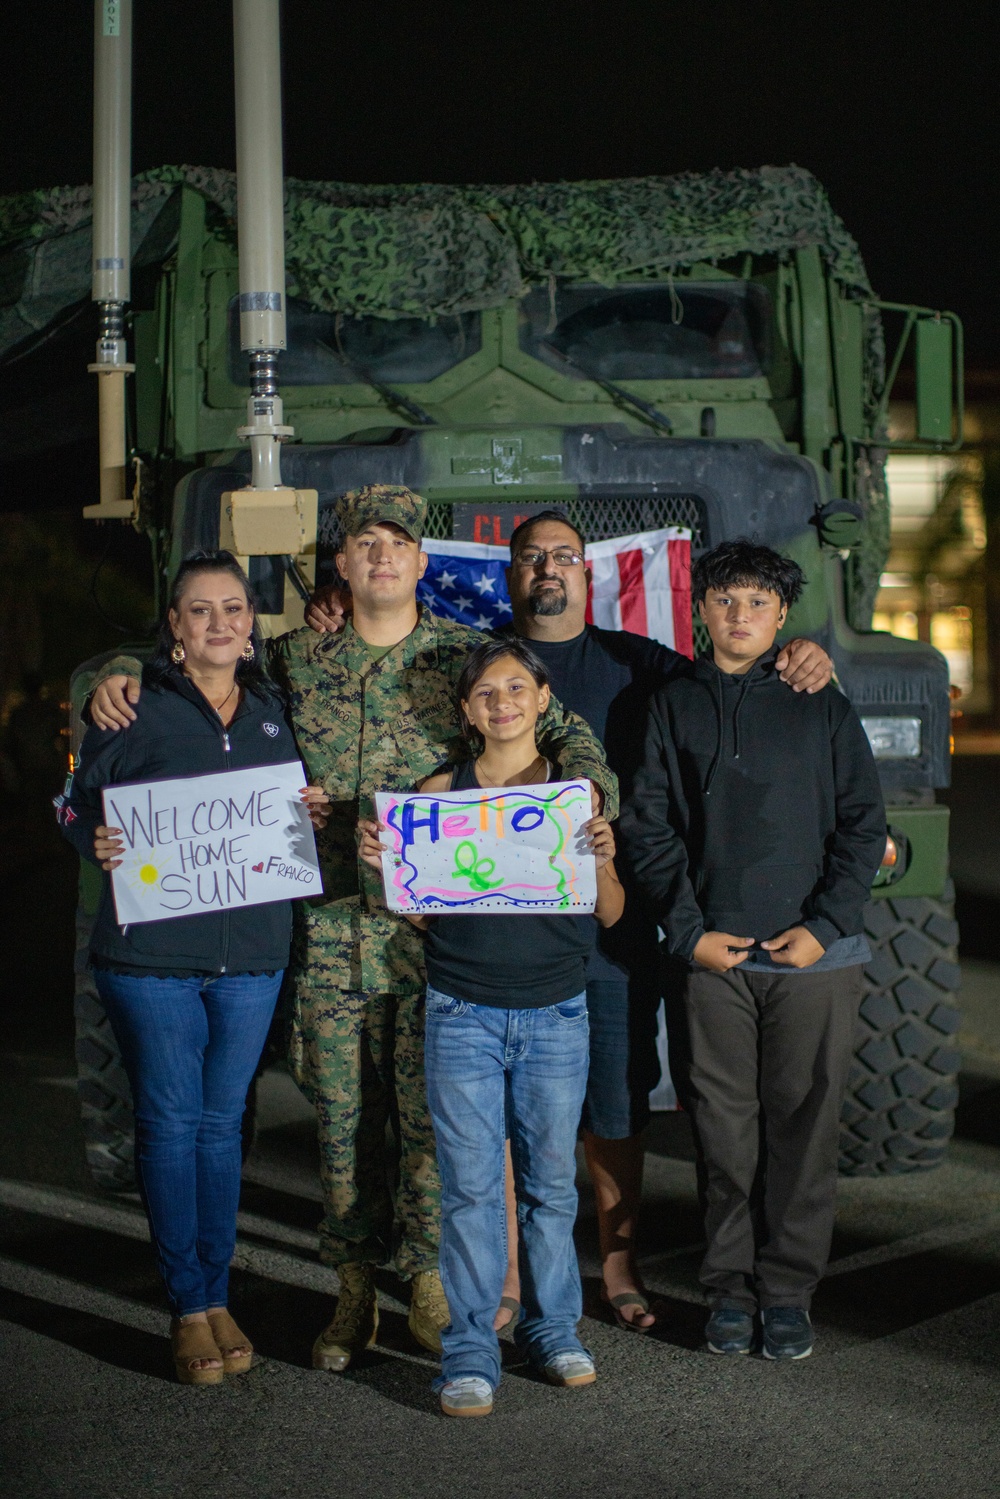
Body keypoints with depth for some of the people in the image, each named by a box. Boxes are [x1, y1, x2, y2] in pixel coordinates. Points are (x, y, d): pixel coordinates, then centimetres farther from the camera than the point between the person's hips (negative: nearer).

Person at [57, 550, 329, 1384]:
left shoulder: (273, 711, 11)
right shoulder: (133, 707, -3)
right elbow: (79, 804, 1)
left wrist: (314, 816, -1)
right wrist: (97, 843, -19)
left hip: (253, 952, 3)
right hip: (152, 951, -3)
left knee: (223, 1121, 11)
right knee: (168, 1122, 2)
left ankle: (217, 1296, 21)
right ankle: (188, 1307, 13)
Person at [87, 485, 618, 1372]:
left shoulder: (465, 655, 4)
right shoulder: (297, 660, 8)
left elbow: (561, 727, 5)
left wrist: (588, 787, -14)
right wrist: (124, 671, 3)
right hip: (329, 924, 2)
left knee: (430, 1108, 0)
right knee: (343, 1112, 6)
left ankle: (428, 1283, 15)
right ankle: (355, 1291, 18)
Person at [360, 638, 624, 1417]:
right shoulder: (439, 792, 4)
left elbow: (611, 913, 5)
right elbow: (422, 913, 8)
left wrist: (603, 862, -14)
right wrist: (387, 865, -9)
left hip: (555, 1013, 1)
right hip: (464, 1012, 0)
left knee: (552, 1178, 9)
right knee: (471, 1185, 1)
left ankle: (554, 1328, 24)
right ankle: (471, 1352, 8)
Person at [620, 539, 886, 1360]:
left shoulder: (823, 707, 6)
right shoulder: (674, 707, 8)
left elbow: (863, 824, 4)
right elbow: (650, 827, 5)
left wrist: (825, 926, -7)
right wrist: (689, 932, -5)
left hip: (814, 953, 0)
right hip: (715, 954, 0)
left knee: (804, 1122, 3)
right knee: (725, 1126, 4)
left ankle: (789, 1288, 15)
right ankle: (732, 1284, 16)